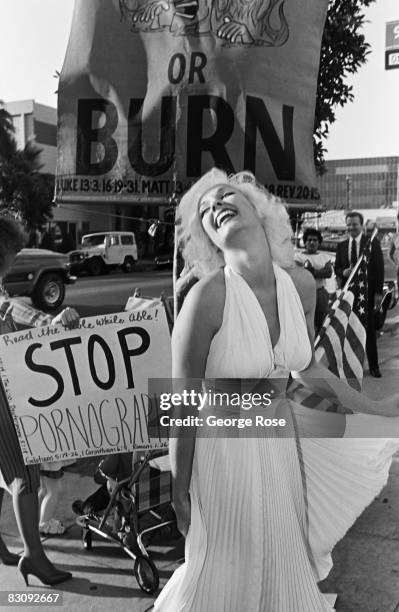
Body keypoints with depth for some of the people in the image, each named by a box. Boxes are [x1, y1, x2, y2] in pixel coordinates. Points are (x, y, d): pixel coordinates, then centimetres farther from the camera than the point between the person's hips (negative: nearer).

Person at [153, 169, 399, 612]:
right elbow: (182, 403, -17)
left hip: (283, 437, 5)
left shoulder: (300, 284, -9)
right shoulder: (208, 297, -25)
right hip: (227, 445, -5)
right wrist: (179, 491, -9)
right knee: (227, 574, 15)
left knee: (287, 564, 25)